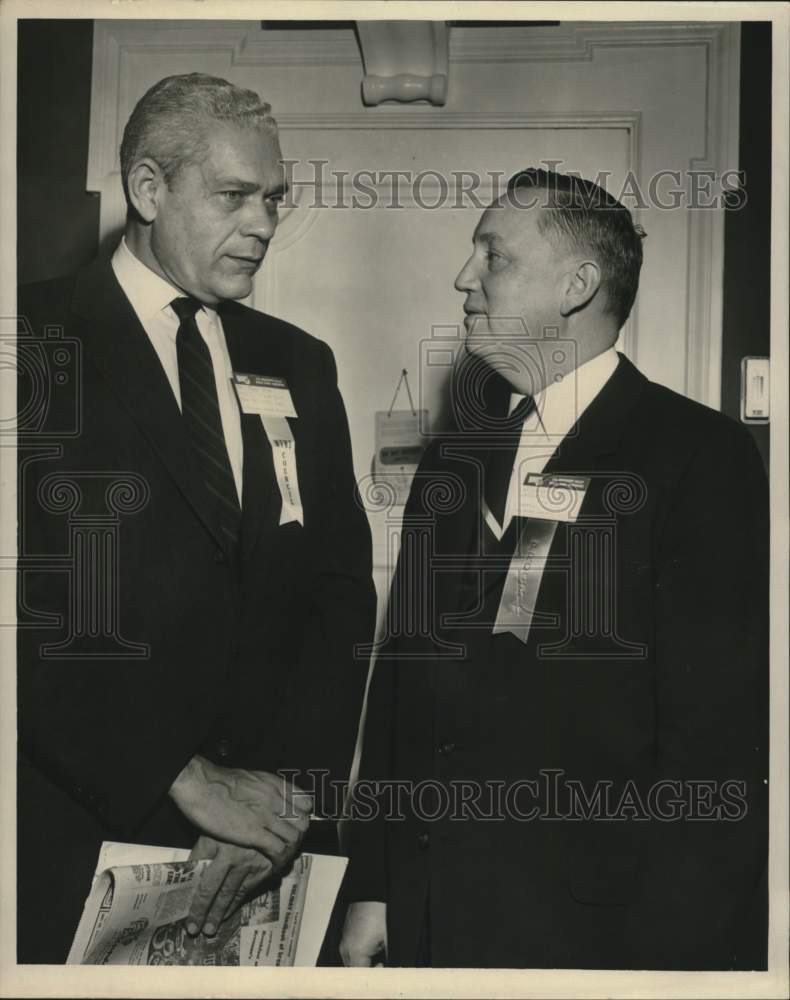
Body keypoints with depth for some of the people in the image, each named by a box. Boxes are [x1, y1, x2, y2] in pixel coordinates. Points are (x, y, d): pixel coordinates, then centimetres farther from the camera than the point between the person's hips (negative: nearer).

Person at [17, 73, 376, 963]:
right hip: (82, 833, -3)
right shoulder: (35, 342, -6)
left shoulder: (298, 364, 9)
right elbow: (32, 606, -14)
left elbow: (342, 587, 5)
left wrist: (287, 784, -7)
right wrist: (184, 781, -16)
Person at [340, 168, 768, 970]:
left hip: (590, 926, -5)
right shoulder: (452, 459, 7)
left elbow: (717, 733, -14)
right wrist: (372, 888, 7)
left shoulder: (700, 457, -11)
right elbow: (401, 672, 8)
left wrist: (664, 949, -14)